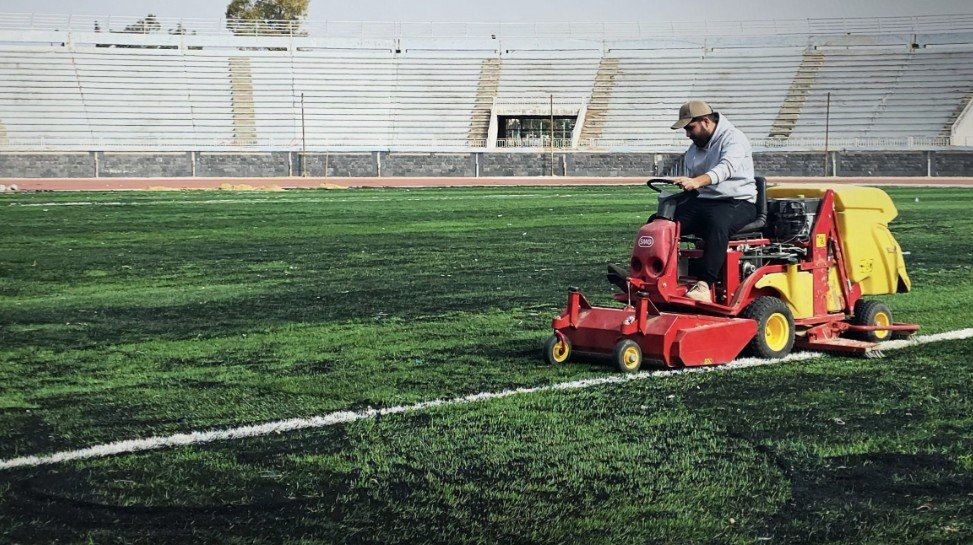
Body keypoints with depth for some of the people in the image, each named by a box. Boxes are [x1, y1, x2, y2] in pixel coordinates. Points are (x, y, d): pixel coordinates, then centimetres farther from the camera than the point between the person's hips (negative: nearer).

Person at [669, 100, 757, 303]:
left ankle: (704, 286, -45)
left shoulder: (734, 138, -7)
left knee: (717, 223, -40)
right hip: (702, 201, 7)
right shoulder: (693, 150, 18)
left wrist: (696, 182, -45)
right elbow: (688, 187, 23)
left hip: (737, 203, -7)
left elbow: (726, 167, -28)